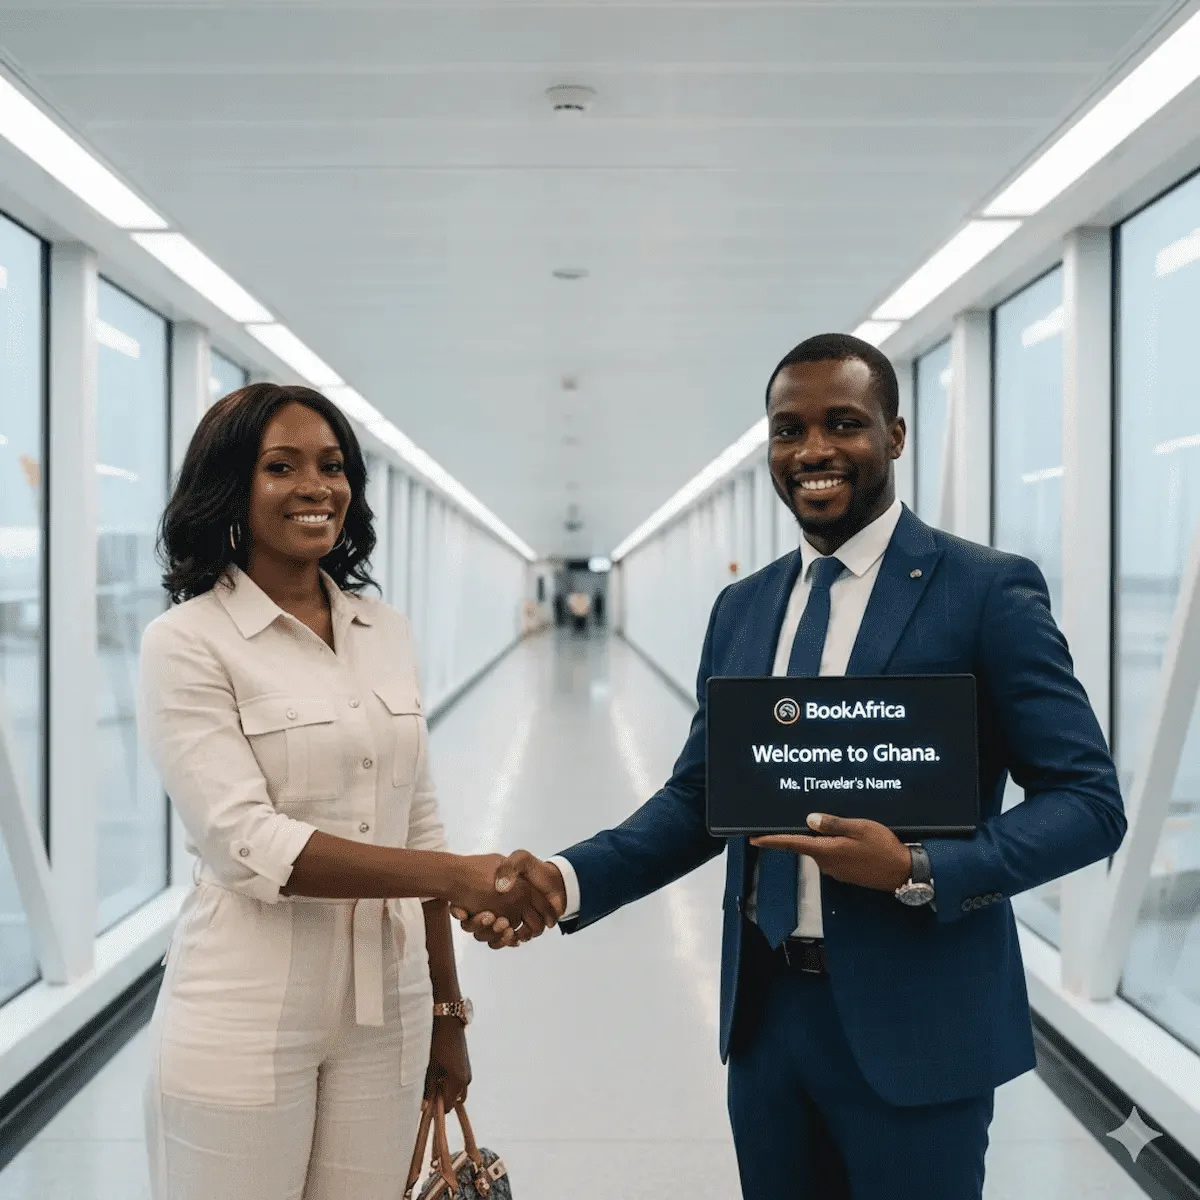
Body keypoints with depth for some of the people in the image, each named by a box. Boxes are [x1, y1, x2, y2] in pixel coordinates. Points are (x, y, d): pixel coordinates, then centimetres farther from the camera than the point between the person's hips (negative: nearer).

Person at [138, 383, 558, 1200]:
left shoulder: (387, 633, 7)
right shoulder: (188, 642, -8)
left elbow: (417, 825, 11)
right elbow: (246, 842, -17)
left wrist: (446, 1012, 12)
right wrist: (461, 875, -23)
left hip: (385, 1016, 5)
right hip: (245, 1021, -4)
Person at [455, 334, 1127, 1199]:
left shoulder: (989, 590, -9)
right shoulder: (741, 607, 8)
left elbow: (1088, 800, -10)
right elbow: (698, 798, 10)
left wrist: (919, 870, -24)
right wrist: (568, 878, -6)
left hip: (913, 1025, -5)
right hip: (765, 1014, 5)